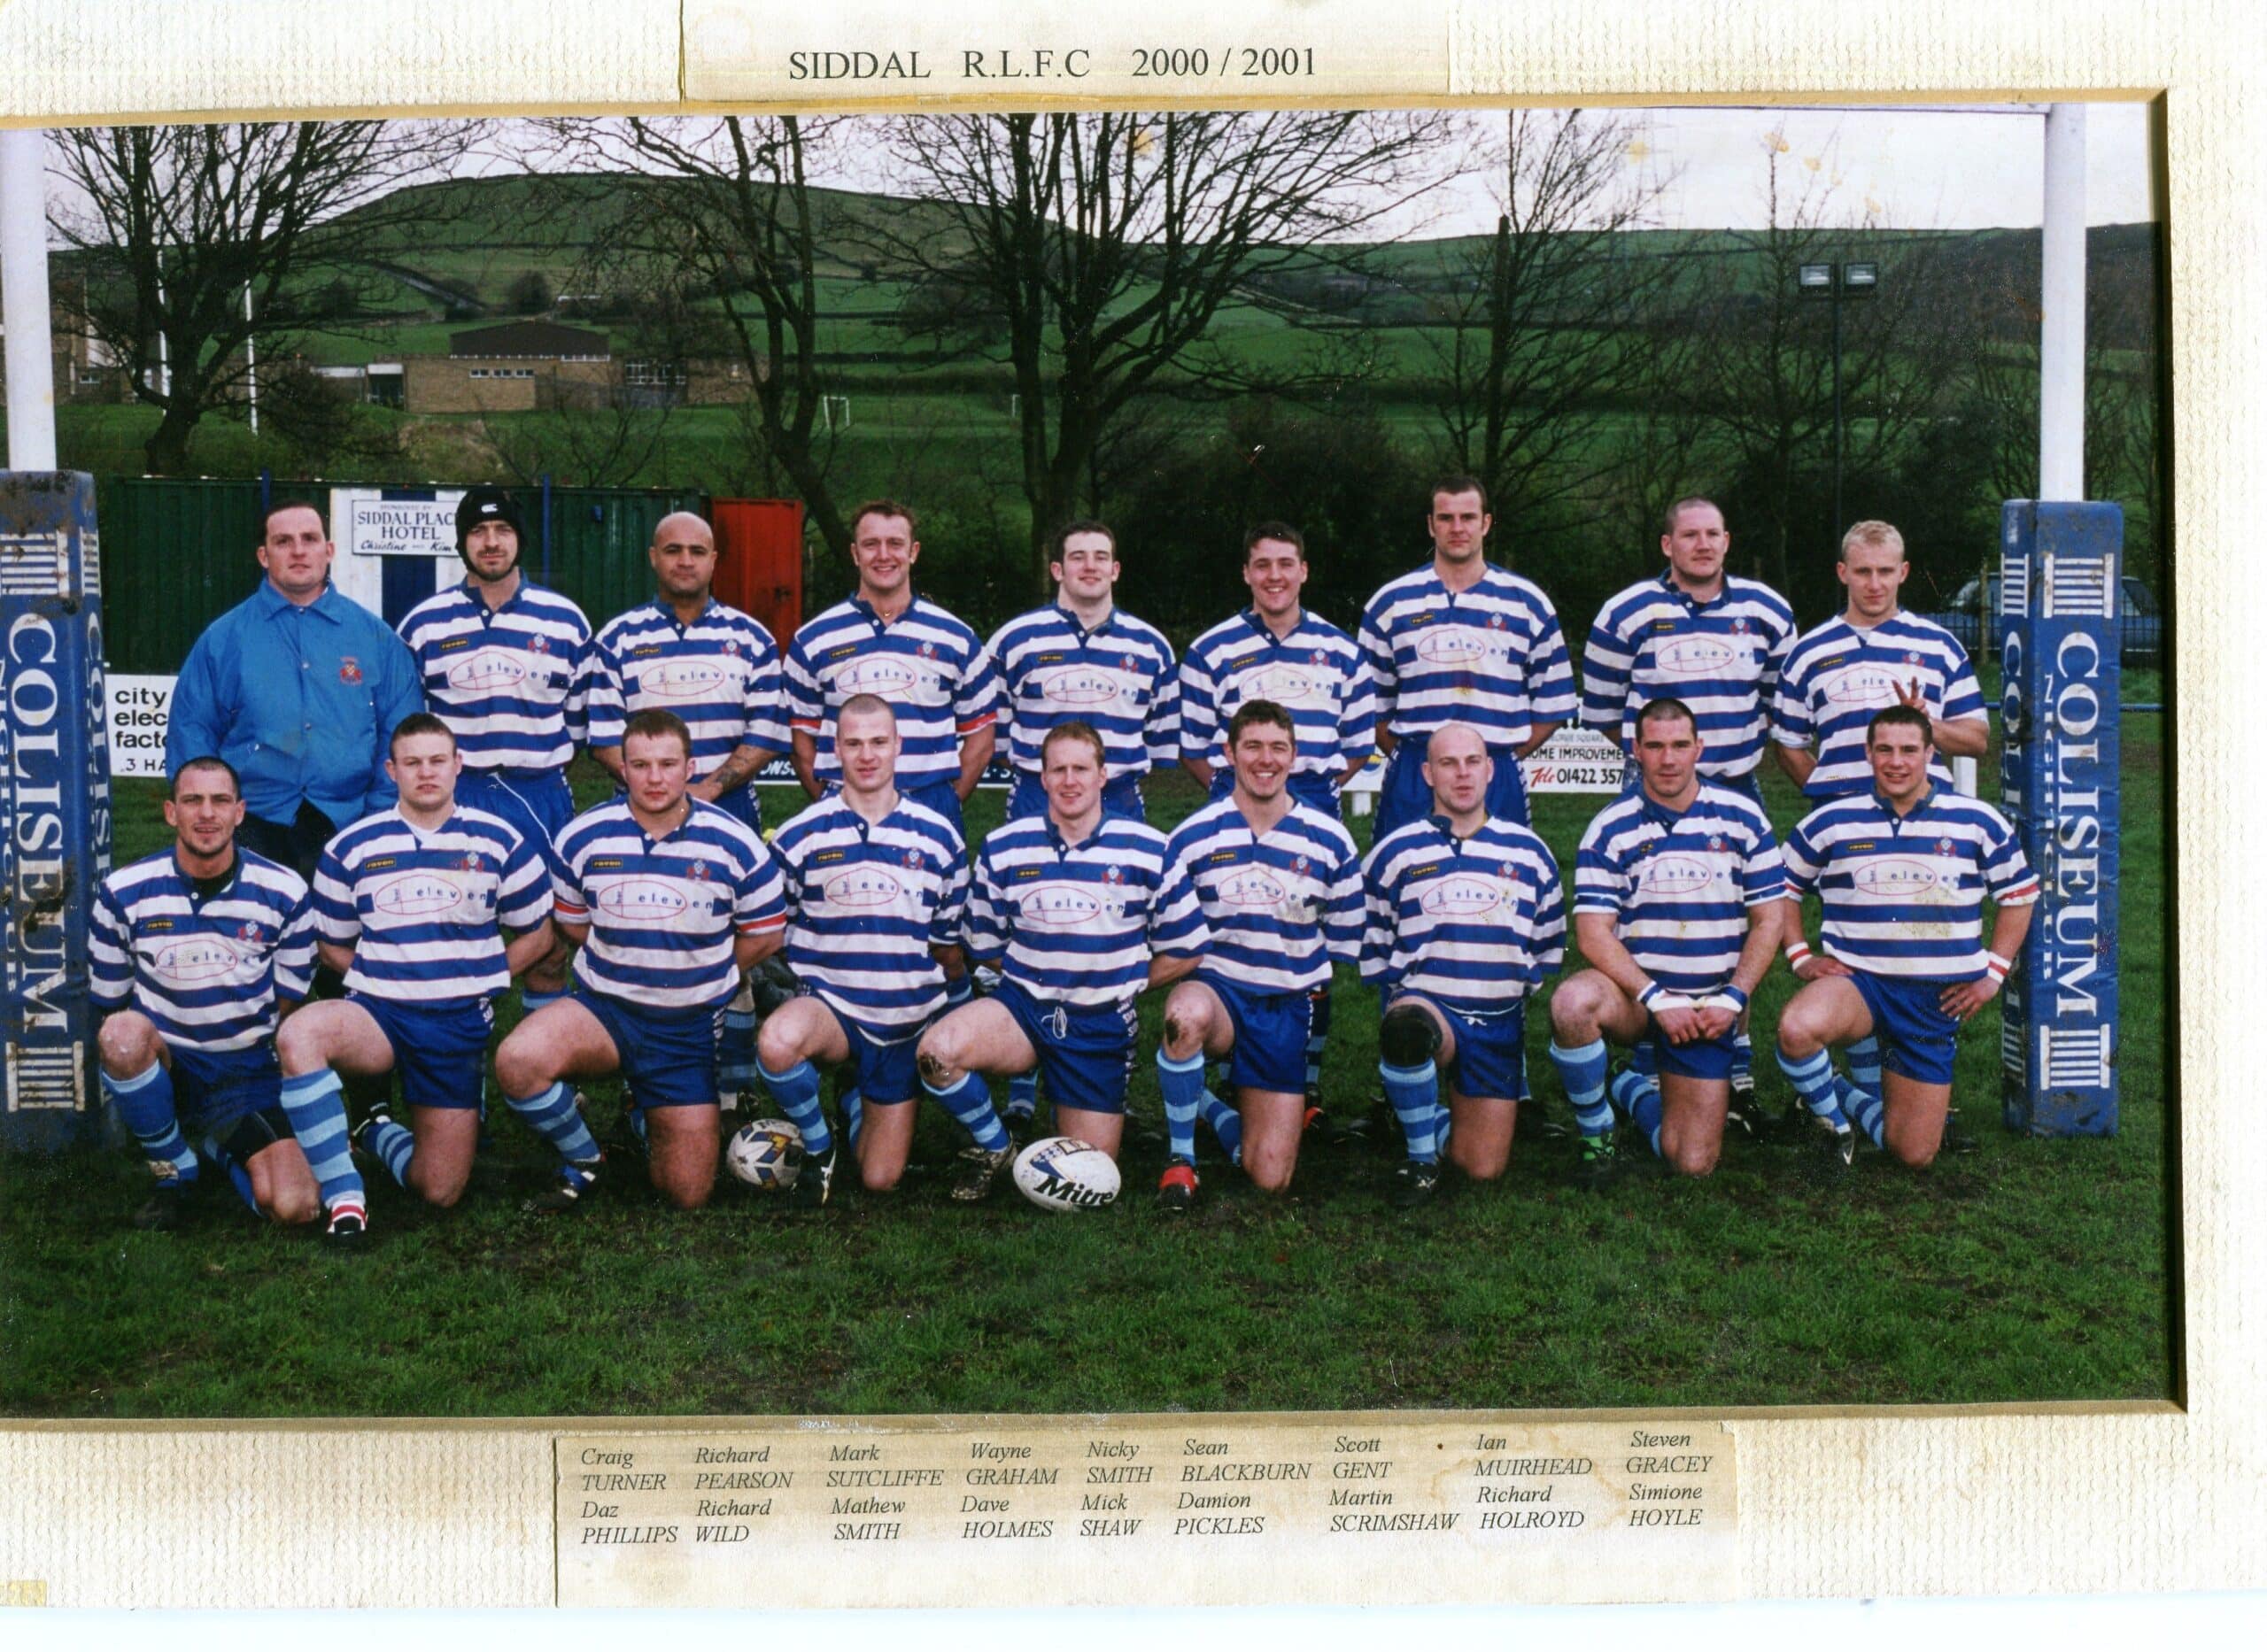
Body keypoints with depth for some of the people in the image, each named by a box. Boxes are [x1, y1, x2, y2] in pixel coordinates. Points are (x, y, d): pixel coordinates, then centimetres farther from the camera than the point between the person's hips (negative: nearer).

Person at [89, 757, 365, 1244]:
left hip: (247, 1072, 0)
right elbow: (108, 1004, 5)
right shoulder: (123, 893, -5)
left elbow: (290, 1001, 7)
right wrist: (135, 1045, -6)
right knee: (125, 1033, -37)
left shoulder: (284, 892, -4)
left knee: (294, 1206, -20)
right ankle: (173, 1172, -9)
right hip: (160, 1067, 0)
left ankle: (225, 1148, 18)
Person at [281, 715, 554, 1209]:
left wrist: (473, 976, 5)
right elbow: (331, 945, 14)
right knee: (298, 1035, -37)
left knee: (440, 1192, -3)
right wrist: (382, 977, 2)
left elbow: (537, 935, 12)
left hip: (460, 1024, 0)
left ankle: (378, 1133, 32)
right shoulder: (351, 848, 4)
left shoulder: (500, 843, 4)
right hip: (377, 1014, 0)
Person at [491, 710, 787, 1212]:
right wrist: (626, 966, 6)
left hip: (689, 1028, 0)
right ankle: (582, 1161, -3)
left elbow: (765, 935, 4)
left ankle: (647, 1119, 37)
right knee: (517, 1060, -34)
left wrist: (697, 973, 7)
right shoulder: (582, 837, -5)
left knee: (689, 1196, 1)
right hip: (603, 1010, 0)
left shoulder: (735, 845, -7)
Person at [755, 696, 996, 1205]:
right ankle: (816, 1147, -8)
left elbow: (951, 943, 11)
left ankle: (859, 1106, 38)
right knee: (777, 1040, -39)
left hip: (908, 1017, 1)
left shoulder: (938, 837, 2)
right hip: (828, 1003, -1)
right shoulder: (799, 837, -2)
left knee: (880, 1179, 2)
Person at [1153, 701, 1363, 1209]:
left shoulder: (1330, 841, 2)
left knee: (1271, 1178, -7)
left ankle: (1209, 1105, 26)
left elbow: (1345, 940, 11)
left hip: (1288, 1006, 2)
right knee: (1187, 1014, -43)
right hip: (1215, 988, -2)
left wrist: (1298, 973, 4)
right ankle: (1180, 1157, -19)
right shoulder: (1193, 837, -1)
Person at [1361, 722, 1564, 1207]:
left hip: (1499, 1022, 3)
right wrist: (1401, 996, 1)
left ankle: (1443, 1114, 33)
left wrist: (1521, 988, 10)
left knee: (1484, 1169, -3)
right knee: (1406, 1026, -43)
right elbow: (1370, 945, 10)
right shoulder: (1396, 853, 4)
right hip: (1426, 1005, -2)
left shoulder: (1528, 851, 10)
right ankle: (1422, 1160, -20)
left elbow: (1550, 943, 19)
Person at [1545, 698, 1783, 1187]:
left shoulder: (1742, 817, 2)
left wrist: (1733, 999, -8)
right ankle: (1594, 1129, -12)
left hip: (1709, 1008, 2)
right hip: (1635, 993, -1)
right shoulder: (1611, 829, -4)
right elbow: (1593, 932, -10)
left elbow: (1768, 920, 4)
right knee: (1573, 1001, -38)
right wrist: (1659, 1000, -20)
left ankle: (1640, 1094, 29)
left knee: (1693, 1164, -6)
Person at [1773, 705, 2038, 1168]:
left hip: (1936, 999, 1)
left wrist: (1993, 974, 6)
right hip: (1854, 978, -1)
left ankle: (1846, 1099, 33)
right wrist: (1800, 957, 2)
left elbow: (2019, 894, 14)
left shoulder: (1978, 822, 2)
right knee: (1797, 1028, -39)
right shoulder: (1831, 823, 0)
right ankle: (1831, 1118, -7)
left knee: (1915, 1153, 2)